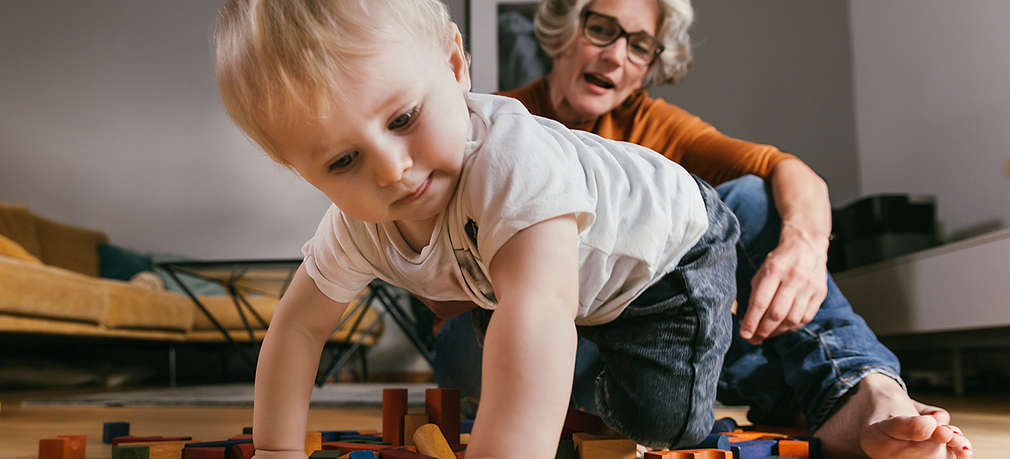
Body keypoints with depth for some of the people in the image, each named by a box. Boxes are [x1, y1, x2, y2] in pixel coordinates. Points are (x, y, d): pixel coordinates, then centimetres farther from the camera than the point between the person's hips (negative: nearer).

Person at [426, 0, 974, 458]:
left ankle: (858, 388, -30)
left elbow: (792, 173, -13)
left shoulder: (648, 122, 2)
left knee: (746, 198, -13)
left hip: (617, 333, 4)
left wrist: (805, 240, -36)